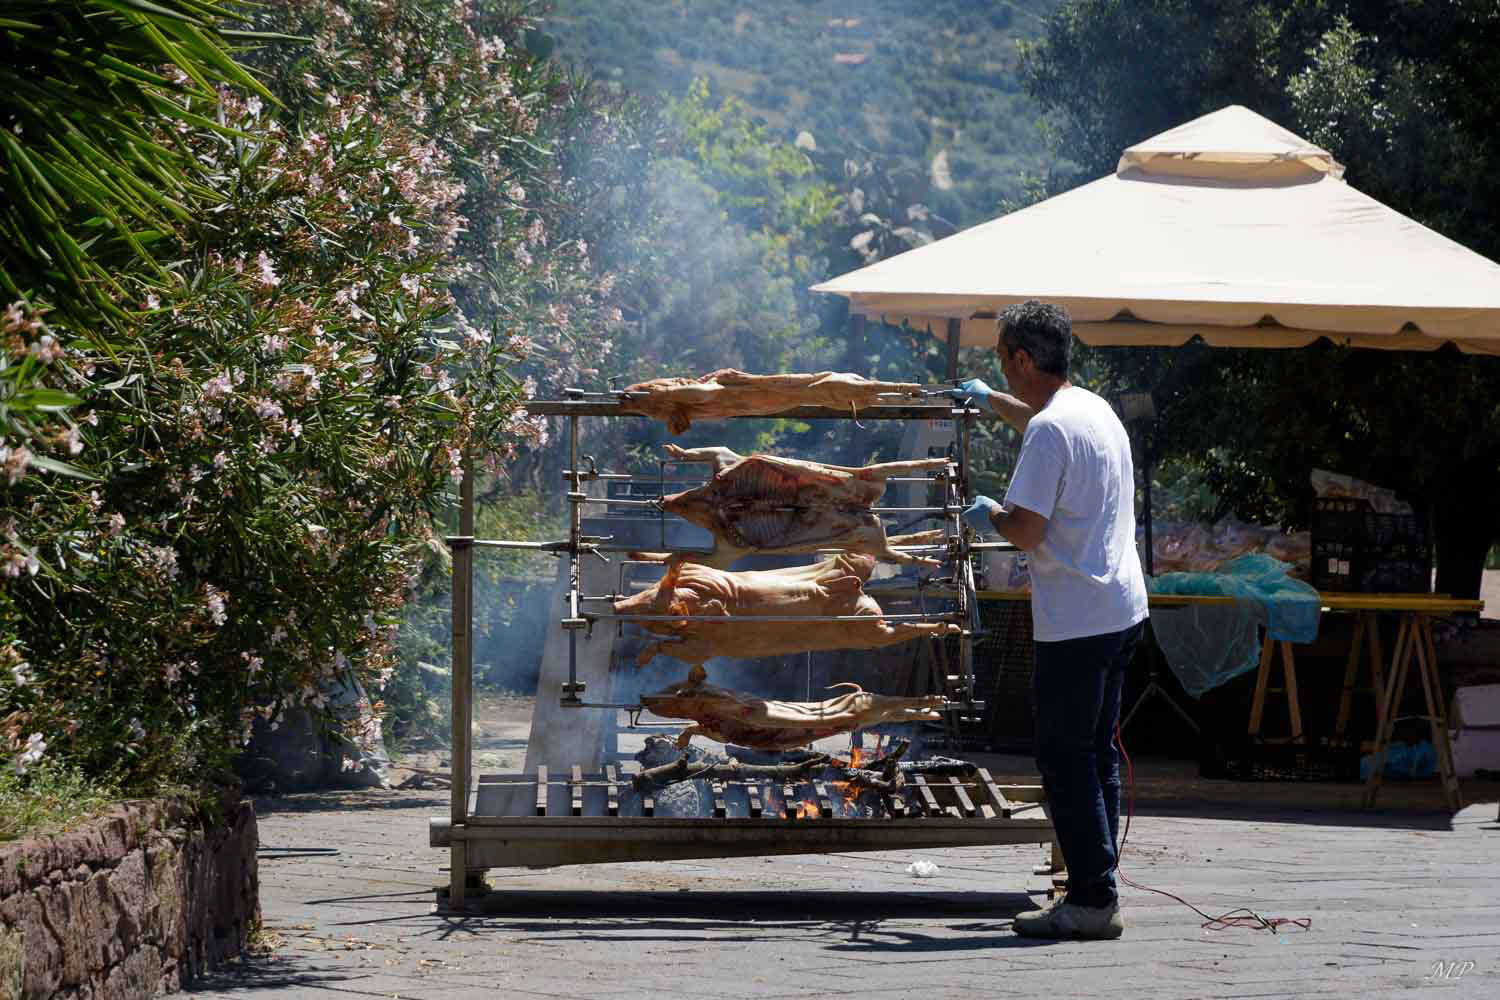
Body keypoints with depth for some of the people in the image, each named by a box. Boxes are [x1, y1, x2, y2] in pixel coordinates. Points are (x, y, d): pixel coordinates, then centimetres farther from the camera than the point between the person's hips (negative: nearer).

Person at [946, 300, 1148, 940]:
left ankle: (1092, 900, -7)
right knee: (1096, 755, 13)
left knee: (1066, 760, -6)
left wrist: (989, 515, -1)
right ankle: (1097, 895, 16)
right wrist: (991, 401, 53)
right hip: (1122, 609, 10)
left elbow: (1027, 531, -21)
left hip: (1076, 621, -9)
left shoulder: (1050, 432, -17)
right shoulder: (1093, 408, 13)